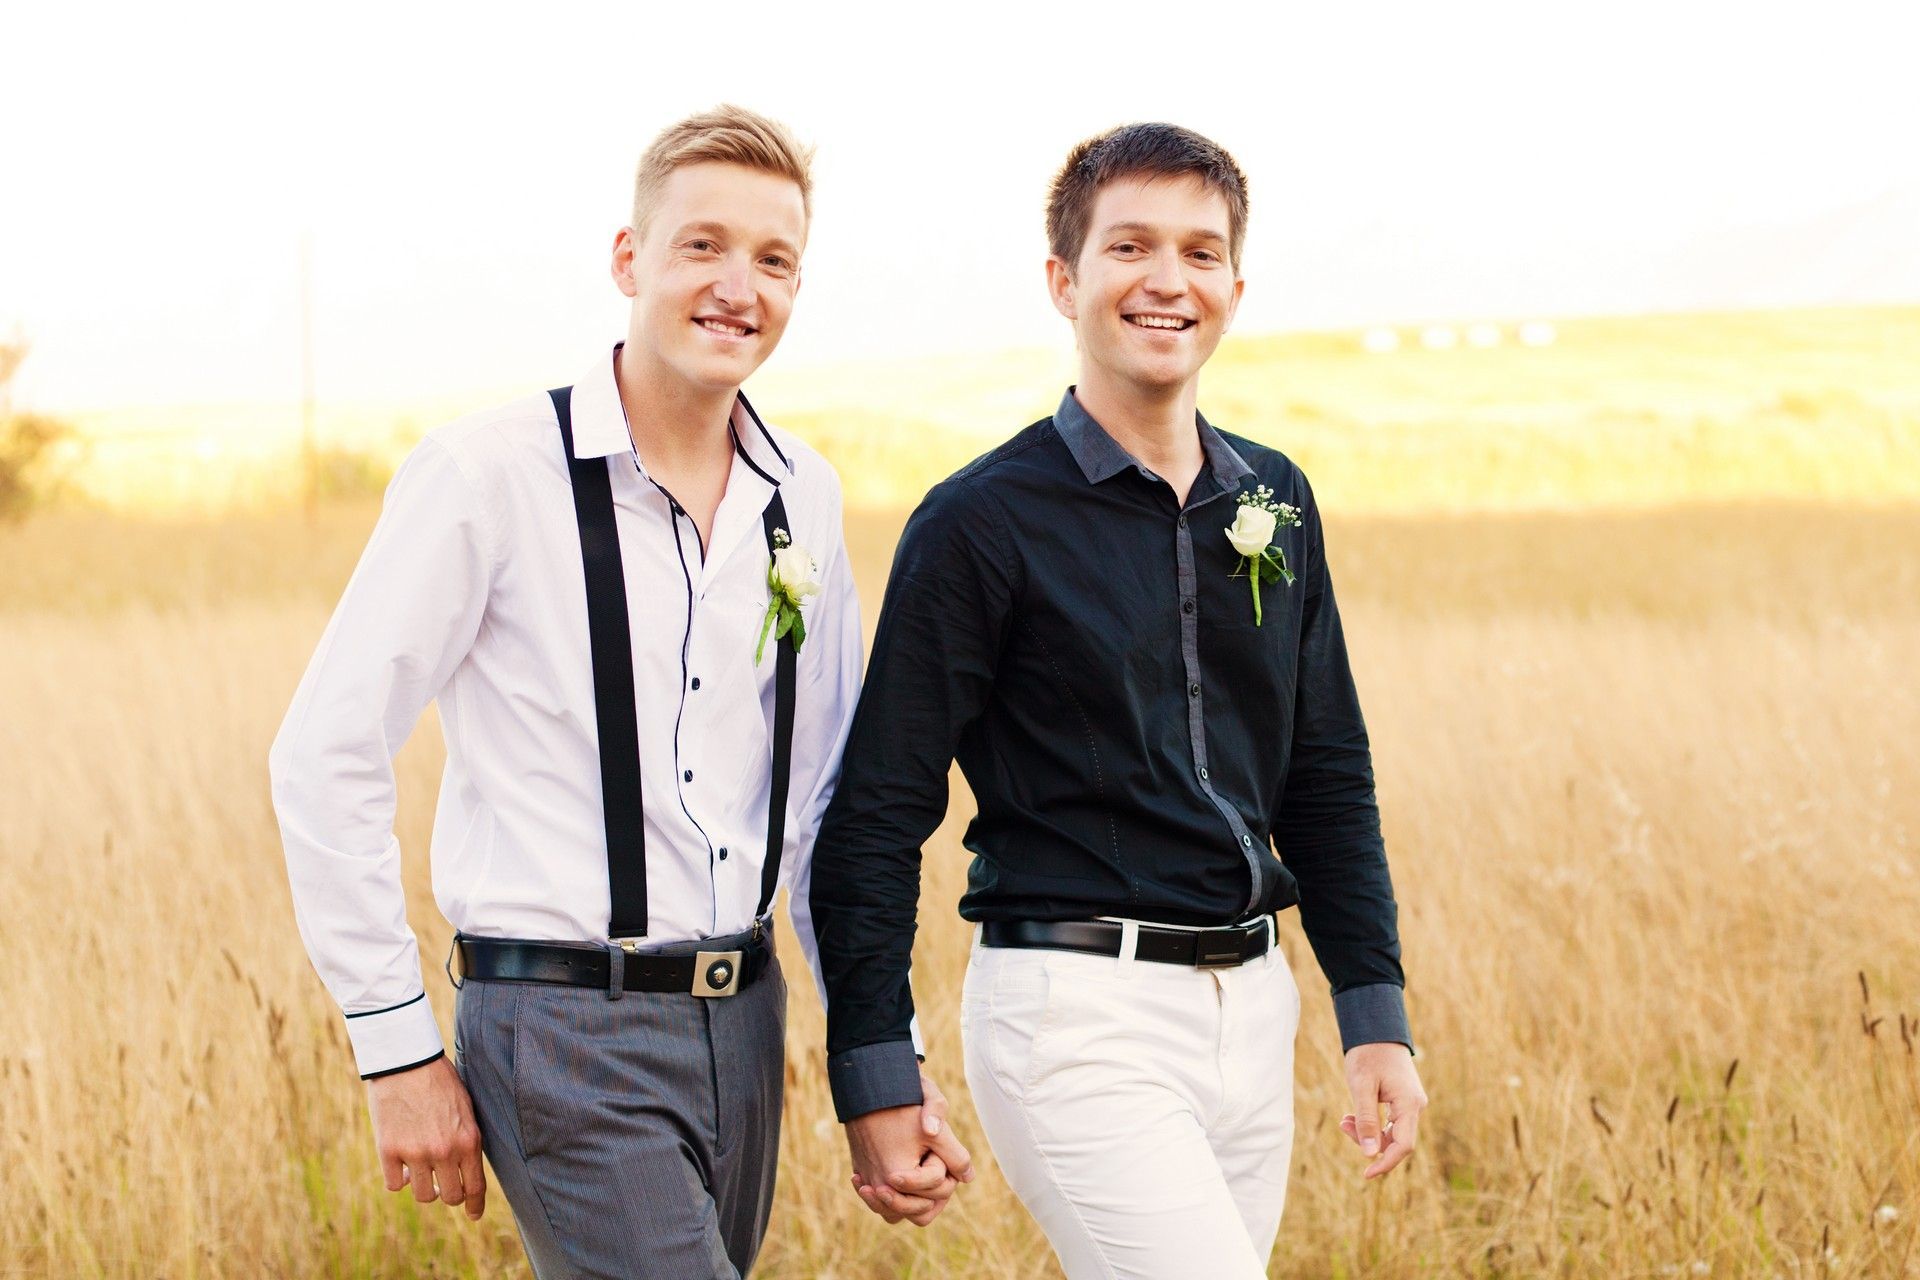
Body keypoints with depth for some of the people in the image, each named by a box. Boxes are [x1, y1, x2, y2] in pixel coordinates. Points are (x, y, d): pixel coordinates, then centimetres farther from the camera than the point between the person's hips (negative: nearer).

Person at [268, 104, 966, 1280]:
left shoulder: (803, 498, 8)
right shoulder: (494, 469, -10)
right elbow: (327, 755, -8)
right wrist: (400, 1051, -9)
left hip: (742, 1023, 6)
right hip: (568, 1035, -6)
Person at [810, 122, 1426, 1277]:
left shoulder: (1277, 504, 11)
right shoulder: (983, 520, -7)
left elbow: (1330, 779, 17)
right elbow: (878, 813, -7)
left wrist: (1377, 1015, 11)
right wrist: (875, 1074, -11)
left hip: (1249, 1005, 6)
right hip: (1079, 1013, -6)